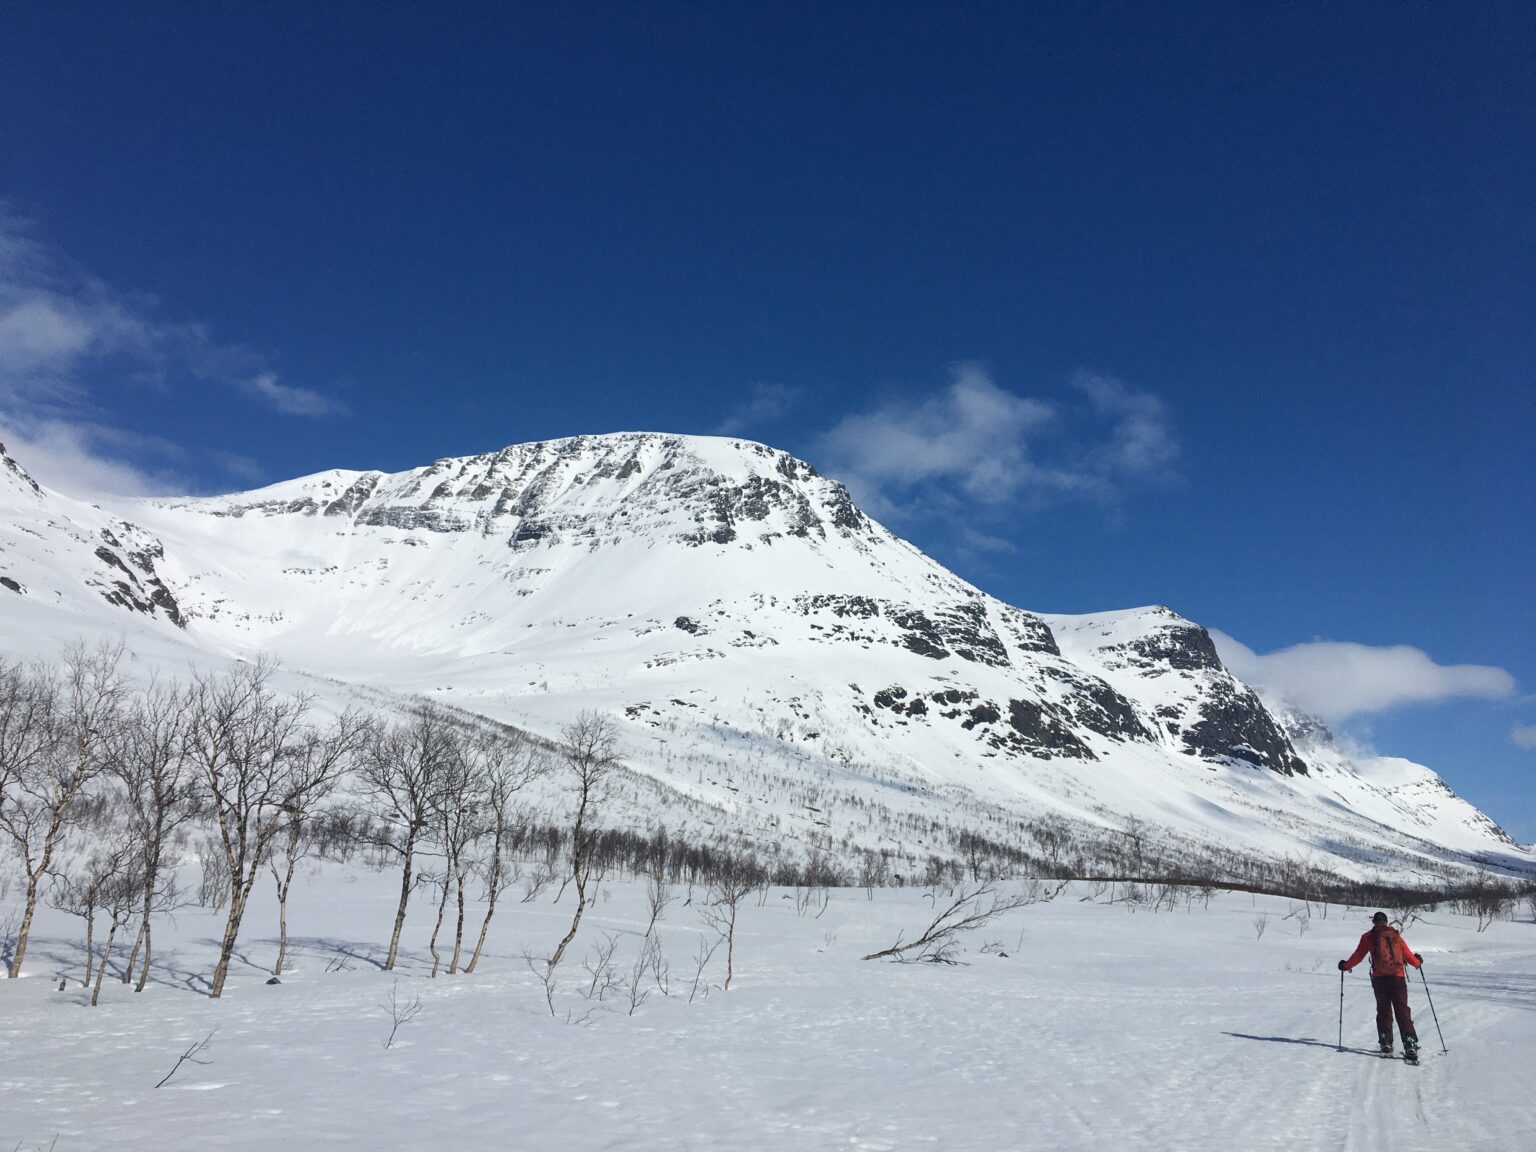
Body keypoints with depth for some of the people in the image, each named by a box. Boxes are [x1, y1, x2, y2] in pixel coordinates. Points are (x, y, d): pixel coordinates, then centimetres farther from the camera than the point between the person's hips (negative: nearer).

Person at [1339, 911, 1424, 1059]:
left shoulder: (1368, 936, 7)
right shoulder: (1396, 935, 10)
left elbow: (1358, 955, 5)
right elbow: (1408, 955, 11)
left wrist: (1346, 965, 21)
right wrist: (1418, 962, 33)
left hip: (1380, 978, -1)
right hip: (1398, 978, 1)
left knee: (1384, 1011, 11)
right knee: (1402, 1011, 1)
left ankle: (1385, 1042, 5)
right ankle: (1410, 1044, -10)